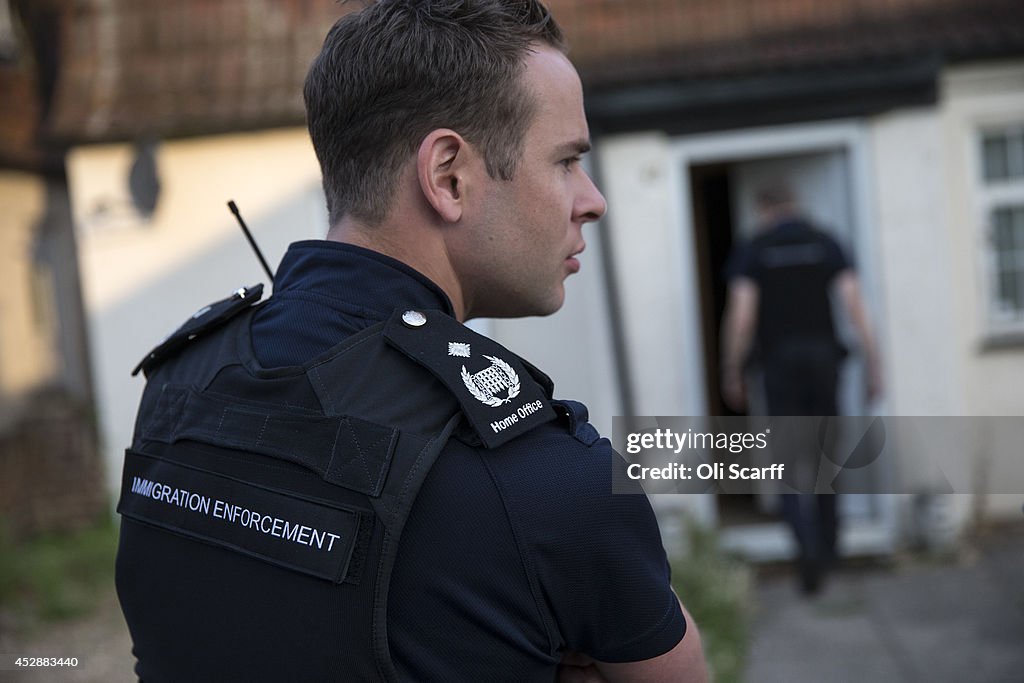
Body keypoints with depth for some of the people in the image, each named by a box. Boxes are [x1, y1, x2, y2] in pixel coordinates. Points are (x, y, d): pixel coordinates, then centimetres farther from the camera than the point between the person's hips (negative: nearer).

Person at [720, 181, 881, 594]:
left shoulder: (752, 253, 0)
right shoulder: (826, 245, 5)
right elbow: (854, 305, -3)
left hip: (780, 361, -2)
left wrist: (732, 374, 1)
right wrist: (872, 366, 0)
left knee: (791, 458, -2)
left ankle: (808, 548, -21)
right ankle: (828, 544, 26)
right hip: (824, 355, 3)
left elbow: (740, 316, -8)